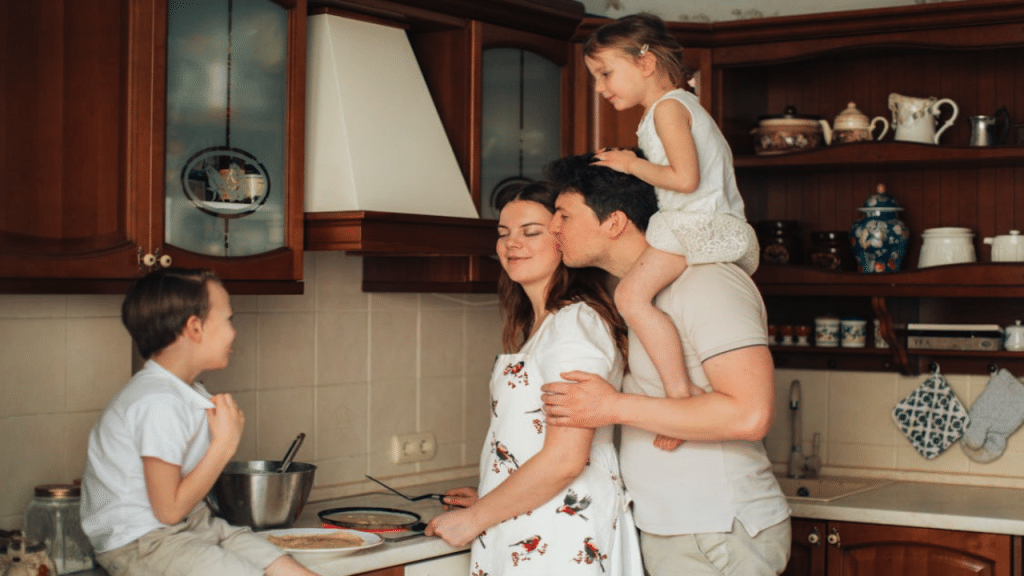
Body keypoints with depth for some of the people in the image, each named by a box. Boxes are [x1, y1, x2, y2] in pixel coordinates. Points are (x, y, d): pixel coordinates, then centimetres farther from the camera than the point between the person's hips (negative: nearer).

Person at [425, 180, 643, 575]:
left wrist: (475, 519, -13)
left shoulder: (576, 322, -14)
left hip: (562, 544, -8)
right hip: (523, 535, 8)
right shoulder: (537, 327, 15)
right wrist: (491, 502, 13)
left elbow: (564, 458, -21)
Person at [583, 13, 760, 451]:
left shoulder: (667, 107, -8)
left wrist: (633, 165, -7)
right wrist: (635, 167, 20)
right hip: (722, 229, 11)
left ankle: (681, 391, -31)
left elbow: (686, 178, -19)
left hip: (697, 223, -11)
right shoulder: (684, 105, 24)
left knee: (632, 294, -25)